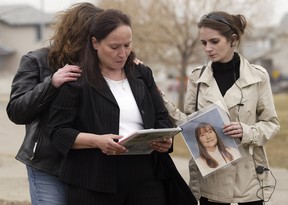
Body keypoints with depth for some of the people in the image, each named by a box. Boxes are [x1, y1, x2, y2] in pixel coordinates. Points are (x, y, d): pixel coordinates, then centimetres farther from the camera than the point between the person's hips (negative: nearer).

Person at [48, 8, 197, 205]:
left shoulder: (143, 74, 14)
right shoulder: (77, 79, -1)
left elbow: (162, 118, 17)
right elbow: (59, 131, -5)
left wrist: (165, 139, -6)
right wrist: (97, 141, -20)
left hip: (146, 178, 4)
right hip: (96, 182, -4)